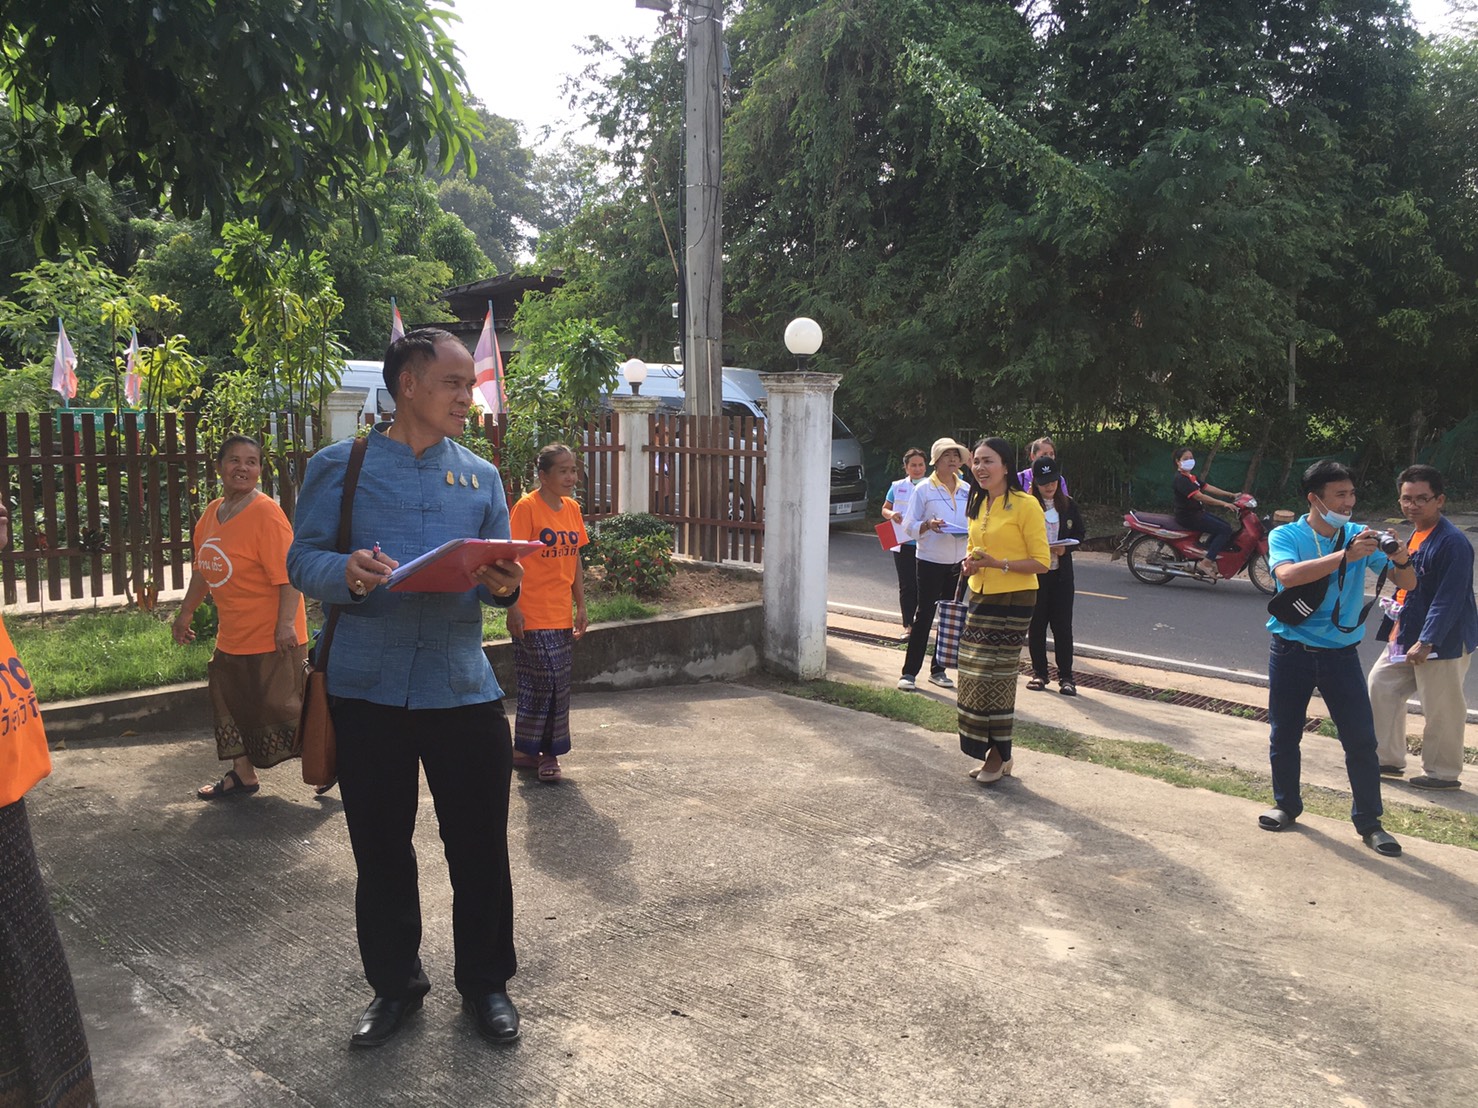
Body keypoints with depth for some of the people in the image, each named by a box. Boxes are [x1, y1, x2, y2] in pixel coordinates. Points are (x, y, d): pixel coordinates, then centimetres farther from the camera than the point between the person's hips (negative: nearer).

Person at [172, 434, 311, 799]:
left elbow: (288, 574, -22)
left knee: (282, 708, -1)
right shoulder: (212, 513, 8)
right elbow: (202, 570, 19)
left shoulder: (266, 513, -17)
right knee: (232, 703, 17)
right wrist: (185, 614, 23)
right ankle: (242, 775, 33)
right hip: (233, 635, 8)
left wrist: (285, 624, -27)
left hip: (272, 636, -8)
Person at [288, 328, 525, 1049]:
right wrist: (347, 572, -21)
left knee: (479, 844, 6)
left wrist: (505, 586, -12)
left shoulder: (482, 476, 11)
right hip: (367, 687, -1)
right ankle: (394, 983, 31)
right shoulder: (339, 468, 3)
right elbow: (302, 560, 0)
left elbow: (497, 576, 10)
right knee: (379, 846, 11)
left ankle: (485, 981, 26)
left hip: (463, 687, 2)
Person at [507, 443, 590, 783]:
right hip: (532, 617, -7)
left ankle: (543, 752, 20)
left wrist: (580, 606, 13)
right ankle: (527, 750, 8)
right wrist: (513, 608, -15)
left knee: (553, 686, 10)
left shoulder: (572, 508, 11)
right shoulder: (527, 507, -10)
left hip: (561, 616, 7)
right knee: (547, 682, -7)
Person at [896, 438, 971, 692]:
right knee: (924, 615, -4)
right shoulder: (924, 490, -3)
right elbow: (909, 526, -4)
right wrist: (928, 525, -23)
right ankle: (909, 672, 3)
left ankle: (938, 669, 22)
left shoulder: (967, 490, 8)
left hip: (959, 560, 5)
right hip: (931, 560, -4)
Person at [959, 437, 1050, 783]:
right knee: (975, 674, 7)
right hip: (980, 597, 7)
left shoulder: (1025, 505, -13)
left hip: (1013, 601, -7)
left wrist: (999, 563, -24)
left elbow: (1041, 562, -13)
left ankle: (999, 756, 10)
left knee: (995, 676, -4)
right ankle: (994, 754, 19)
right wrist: (970, 563, 2)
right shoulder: (978, 503, 11)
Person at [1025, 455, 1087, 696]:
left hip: (1061, 573, 2)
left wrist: (1065, 547, -7)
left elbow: (1079, 533, 11)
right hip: (1034, 573, -2)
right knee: (1036, 625, 7)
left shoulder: (1069, 505, 5)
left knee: (1063, 625, 2)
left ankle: (1066, 676, 9)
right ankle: (1039, 673, 19)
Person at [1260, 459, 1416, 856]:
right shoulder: (1285, 536, -7)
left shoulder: (1360, 537, 0)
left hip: (1340, 653, 1)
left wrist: (1403, 560, -26)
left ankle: (1368, 822, 15)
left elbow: (1407, 584, -3)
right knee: (1284, 734, 11)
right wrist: (1345, 556, -35)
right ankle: (1286, 805, 30)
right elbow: (1288, 575, -28)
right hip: (1291, 651, -1)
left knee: (1361, 738, 0)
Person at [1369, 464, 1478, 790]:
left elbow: (1449, 600, -23)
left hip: (1443, 641, -9)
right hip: (1405, 636, 9)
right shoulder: (1415, 537, 10)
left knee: (1440, 709, 2)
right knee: (1381, 687, 12)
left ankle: (1443, 774, 19)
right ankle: (1388, 759, 24)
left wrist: (1426, 641, -25)